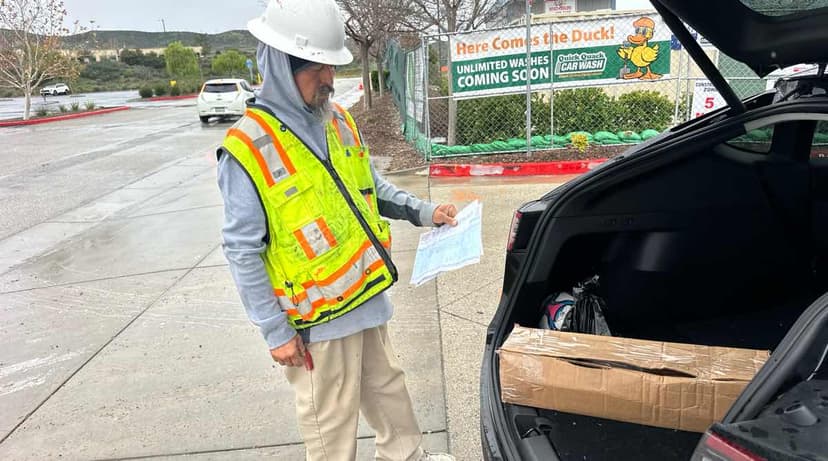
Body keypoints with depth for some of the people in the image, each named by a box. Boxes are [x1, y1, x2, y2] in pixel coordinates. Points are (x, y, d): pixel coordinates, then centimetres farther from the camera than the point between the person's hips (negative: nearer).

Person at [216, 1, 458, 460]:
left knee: (387, 387, 26)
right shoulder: (248, 149, -19)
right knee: (331, 420, 11)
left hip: (369, 295, 7)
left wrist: (422, 211, 5)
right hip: (319, 316, -7)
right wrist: (275, 331, -15)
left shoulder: (338, 120, 3)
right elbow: (243, 253, -16)